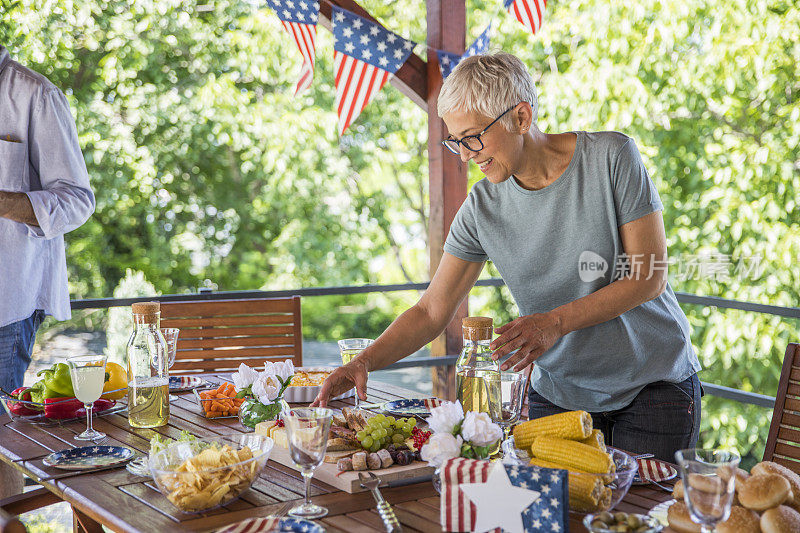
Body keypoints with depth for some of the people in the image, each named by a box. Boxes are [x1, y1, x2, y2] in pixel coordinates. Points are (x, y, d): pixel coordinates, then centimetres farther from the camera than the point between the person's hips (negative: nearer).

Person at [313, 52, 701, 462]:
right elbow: (431, 312, -3)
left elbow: (650, 277, -14)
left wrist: (555, 322, -23)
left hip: (653, 385, -2)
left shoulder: (611, 157, -14)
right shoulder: (483, 207, -6)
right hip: (558, 393, 3)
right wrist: (364, 362, -19)